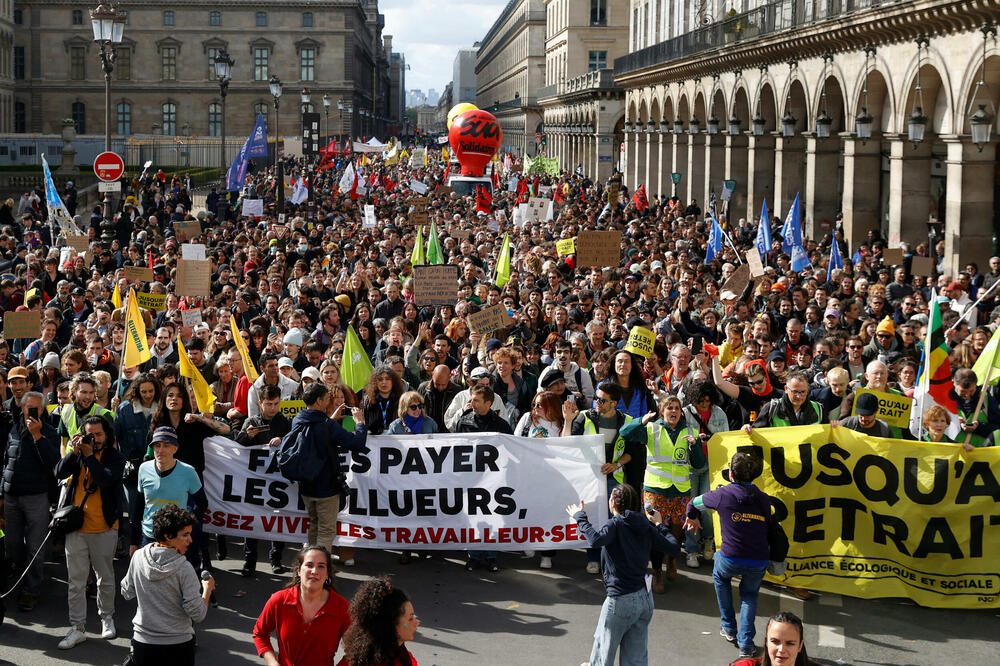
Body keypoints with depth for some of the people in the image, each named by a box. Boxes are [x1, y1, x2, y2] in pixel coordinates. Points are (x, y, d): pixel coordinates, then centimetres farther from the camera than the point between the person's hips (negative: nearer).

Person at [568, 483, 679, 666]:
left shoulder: (616, 524, -12)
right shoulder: (646, 528, 7)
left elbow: (595, 540, -32)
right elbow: (675, 549, 10)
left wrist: (580, 517, -19)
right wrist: (660, 525, 23)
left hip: (621, 601, -7)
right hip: (645, 599, 7)